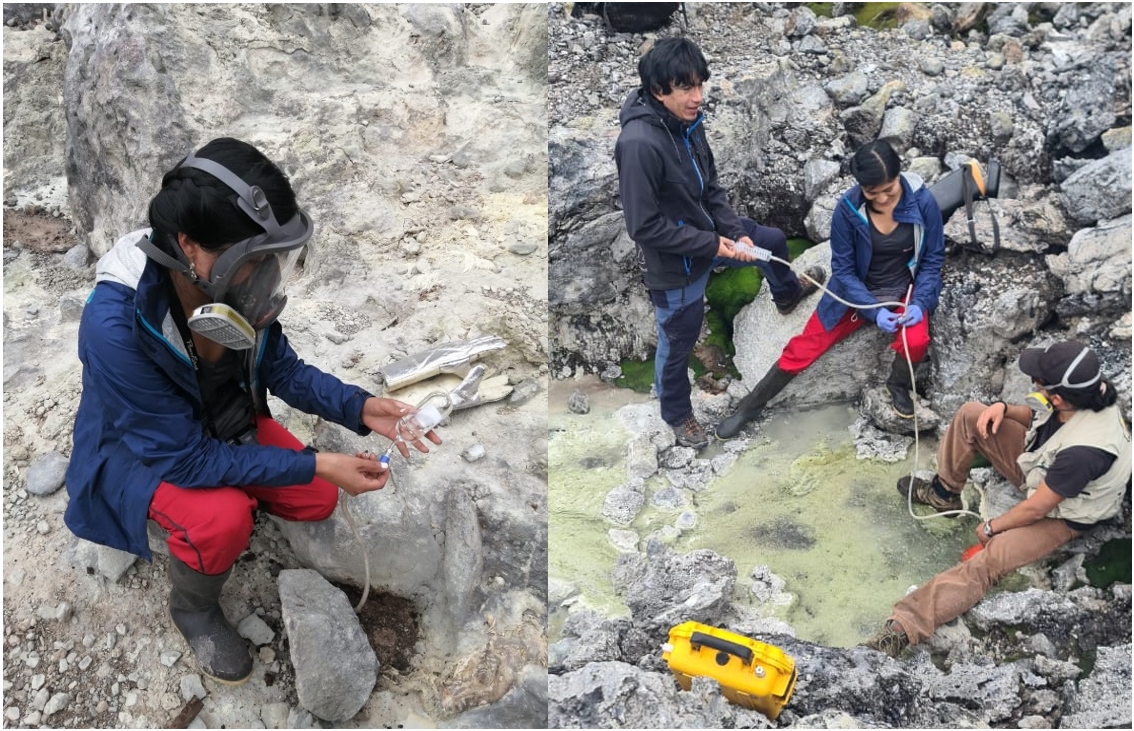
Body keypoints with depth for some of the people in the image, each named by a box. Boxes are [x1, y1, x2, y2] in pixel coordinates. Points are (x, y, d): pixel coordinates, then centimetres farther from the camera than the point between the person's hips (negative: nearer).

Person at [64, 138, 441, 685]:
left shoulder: (229, 282, -23)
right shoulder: (115, 326, -40)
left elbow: (281, 368, -6)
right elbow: (186, 456, -33)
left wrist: (362, 408, -21)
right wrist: (317, 465, -32)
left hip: (222, 421, 6)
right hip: (139, 449, -5)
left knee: (317, 501, 0)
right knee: (223, 519, -31)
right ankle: (193, 609, 2)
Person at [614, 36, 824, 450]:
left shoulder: (688, 123, -7)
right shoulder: (639, 143, -33)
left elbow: (711, 189, 5)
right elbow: (644, 225, -30)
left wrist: (736, 233, -9)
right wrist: (713, 245, -24)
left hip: (708, 234, 8)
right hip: (675, 265, -8)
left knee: (773, 240, 27)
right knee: (677, 345, 14)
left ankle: (787, 294, 61)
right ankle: (677, 415, 42)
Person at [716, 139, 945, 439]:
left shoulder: (923, 201, -18)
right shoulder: (848, 208, -19)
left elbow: (933, 259, -6)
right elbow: (843, 269, -12)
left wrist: (919, 303, -20)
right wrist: (873, 310, -22)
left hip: (905, 290, 0)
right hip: (857, 292, 1)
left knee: (915, 342, -30)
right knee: (803, 347, -2)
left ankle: (898, 385, 6)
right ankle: (750, 406, 15)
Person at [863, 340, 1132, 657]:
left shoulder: (1083, 450, -42)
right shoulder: (1086, 391, -19)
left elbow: (1036, 509, -28)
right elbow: (1036, 415, 6)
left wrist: (992, 526, -12)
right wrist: (1003, 408, -14)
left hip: (1060, 513, -8)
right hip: (1039, 464, 8)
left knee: (987, 560, -30)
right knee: (970, 414, -4)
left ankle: (900, 631, -39)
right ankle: (944, 493, 15)